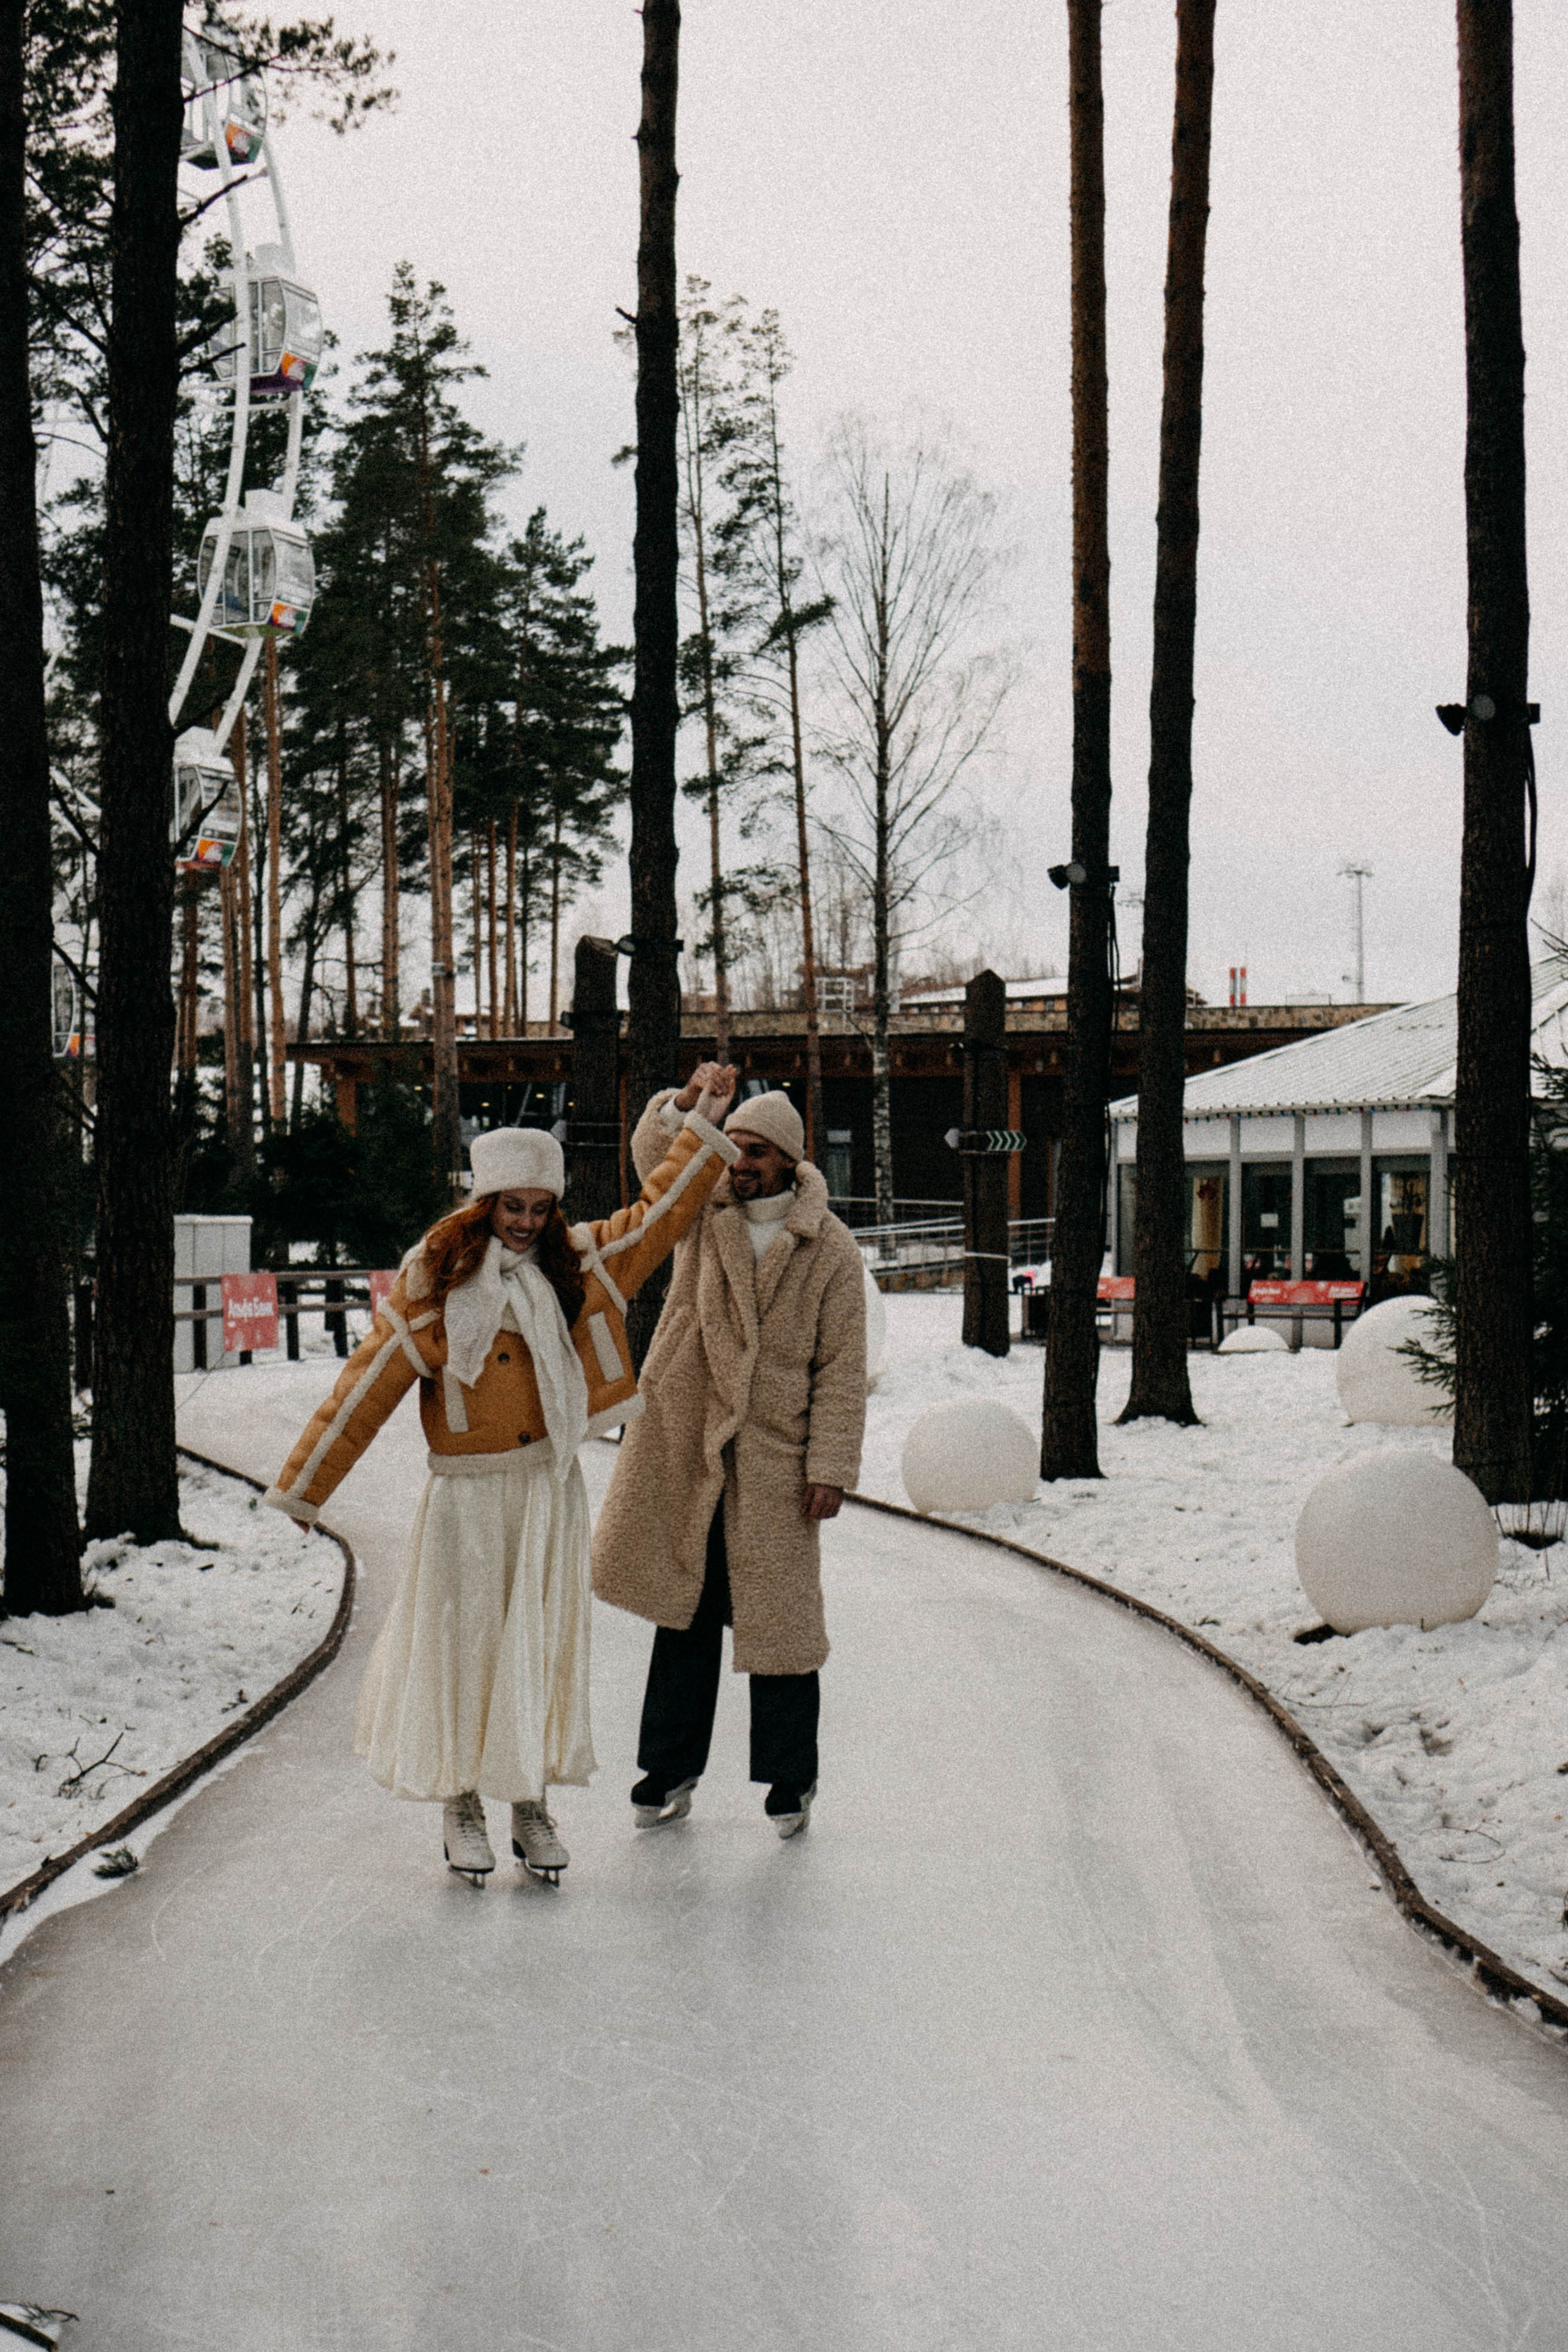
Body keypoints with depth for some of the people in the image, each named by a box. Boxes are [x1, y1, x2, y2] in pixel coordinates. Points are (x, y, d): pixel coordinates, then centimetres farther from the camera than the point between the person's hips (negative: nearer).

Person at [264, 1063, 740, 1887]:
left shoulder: (579, 1266, 3)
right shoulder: (433, 1283, -6)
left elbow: (659, 1212, 9)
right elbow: (371, 1381, -4)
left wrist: (702, 1124, 2)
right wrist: (303, 1482, -4)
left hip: (550, 1487, 3)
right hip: (467, 1493, -2)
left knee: (544, 1642, 6)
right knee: (464, 1640, 5)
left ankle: (532, 1804, 18)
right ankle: (461, 1804, 20)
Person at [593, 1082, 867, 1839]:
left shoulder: (829, 1250, -3)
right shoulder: (703, 1208, 4)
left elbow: (841, 1369, -3)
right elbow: (653, 1151, -8)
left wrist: (831, 1467, -8)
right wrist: (682, 1108, -30)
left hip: (773, 1461, -2)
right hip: (683, 1446, 2)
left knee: (778, 1614, 4)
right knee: (685, 1605, 11)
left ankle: (790, 1776, 18)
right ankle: (671, 1770, 22)